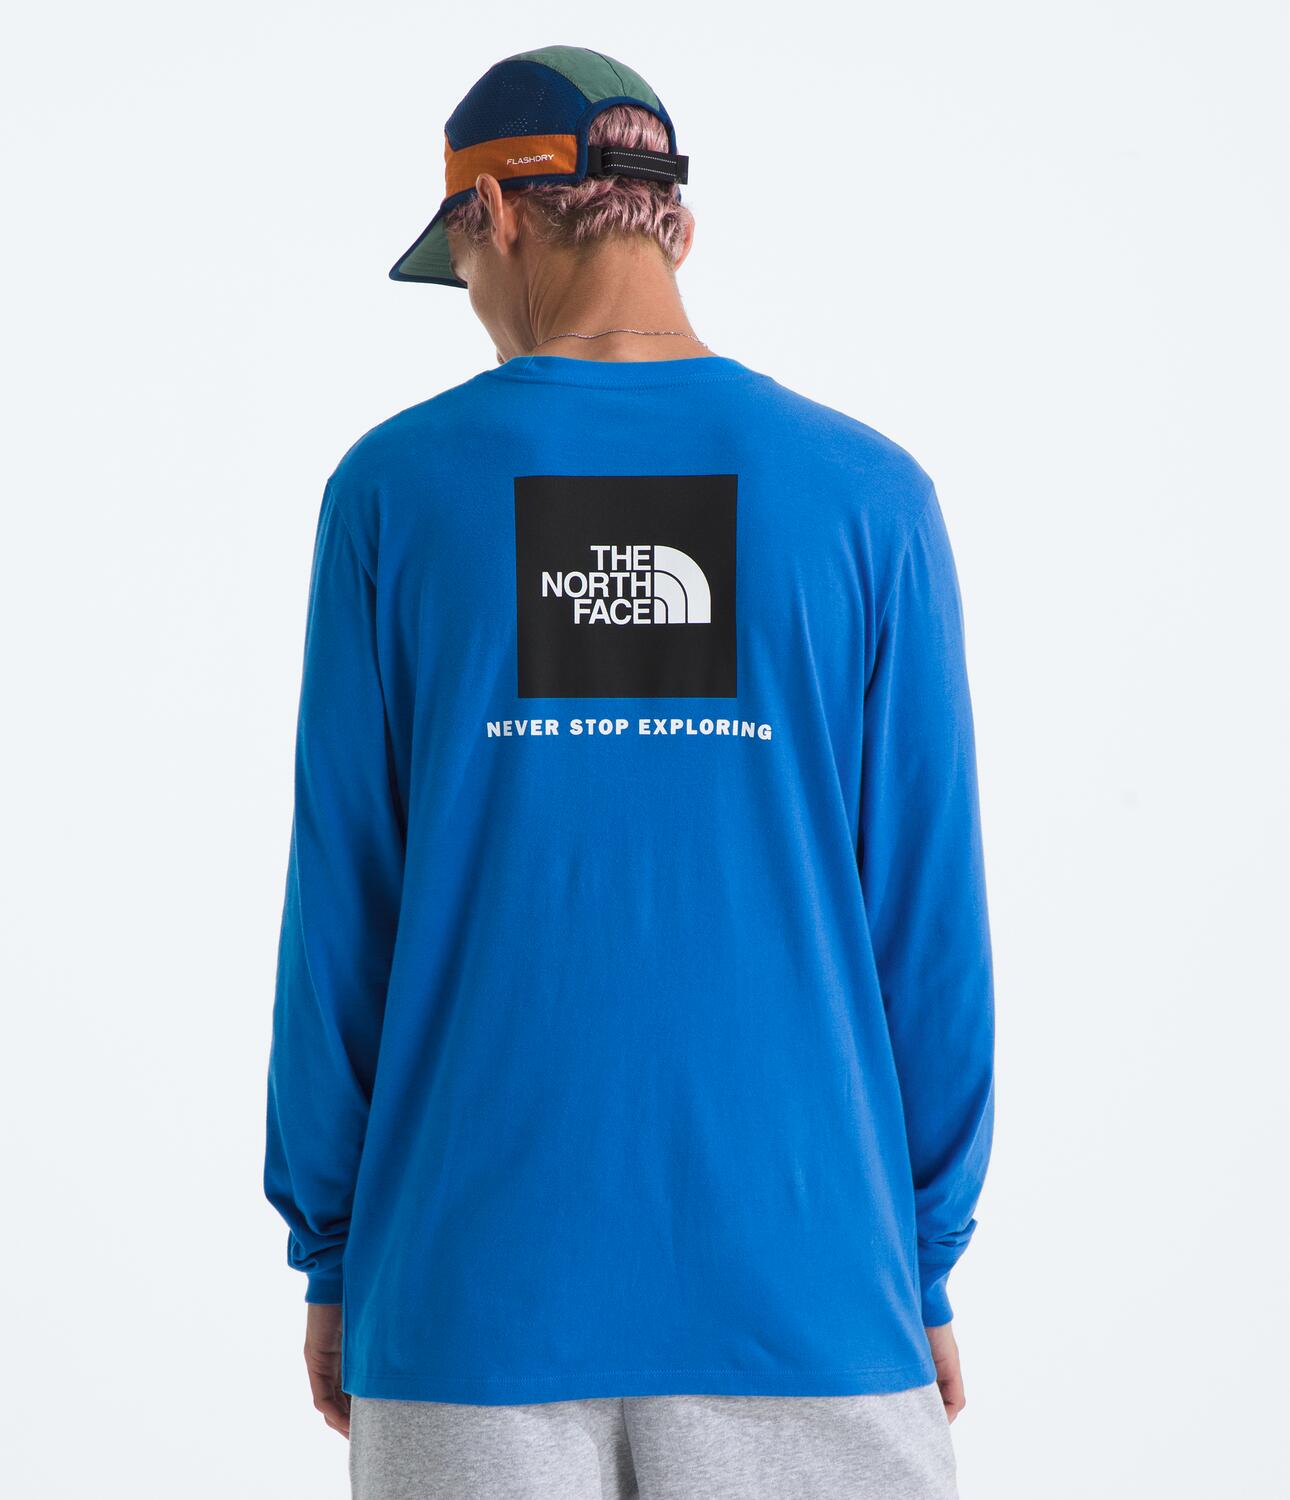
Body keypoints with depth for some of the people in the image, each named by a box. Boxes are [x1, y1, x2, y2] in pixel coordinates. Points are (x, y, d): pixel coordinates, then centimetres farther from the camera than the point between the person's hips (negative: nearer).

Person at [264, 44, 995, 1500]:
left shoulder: (394, 488, -2)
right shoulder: (868, 494, -1)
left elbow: (340, 902, -1)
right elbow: (926, 905, 0)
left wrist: (331, 1252, 9)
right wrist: (926, 1263, 9)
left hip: (478, 1271, 1)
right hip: (798, 1276, 0)